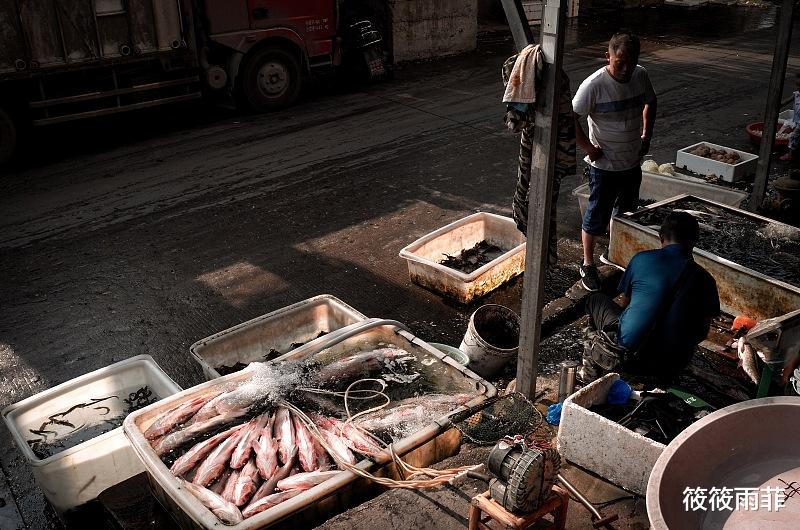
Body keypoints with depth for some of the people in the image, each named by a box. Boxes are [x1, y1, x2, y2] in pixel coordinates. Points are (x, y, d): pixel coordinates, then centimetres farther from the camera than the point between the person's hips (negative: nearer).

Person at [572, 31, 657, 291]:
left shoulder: (641, 76, -5)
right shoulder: (594, 84, -23)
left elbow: (650, 102, 15)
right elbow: (571, 118, -20)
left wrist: (646, 135, 8)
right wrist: (589, 148, -17)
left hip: (632, 163, 6)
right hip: (604, 165, -6)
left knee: (625, 212, 21)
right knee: (596, 218, 5)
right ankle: (588, 265, 23)